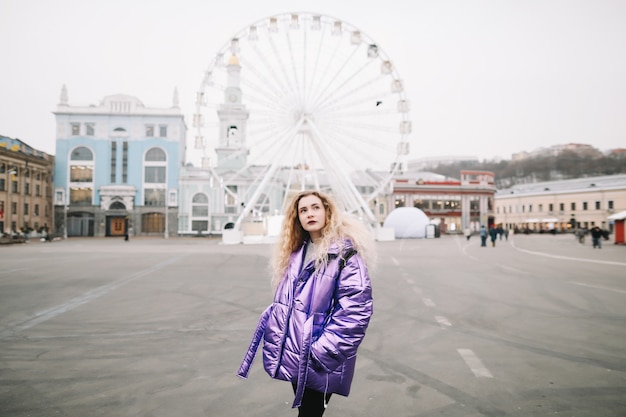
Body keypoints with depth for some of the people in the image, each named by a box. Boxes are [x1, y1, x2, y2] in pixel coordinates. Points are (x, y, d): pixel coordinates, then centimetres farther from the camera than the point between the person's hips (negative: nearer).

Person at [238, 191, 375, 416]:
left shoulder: (345, 252, -13)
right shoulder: (295, 253, 9)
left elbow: (356, 309, -19)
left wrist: (322, 350, -21)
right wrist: (276, 343, 9)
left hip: (320, 361, -6)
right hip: (295, 354, 6)